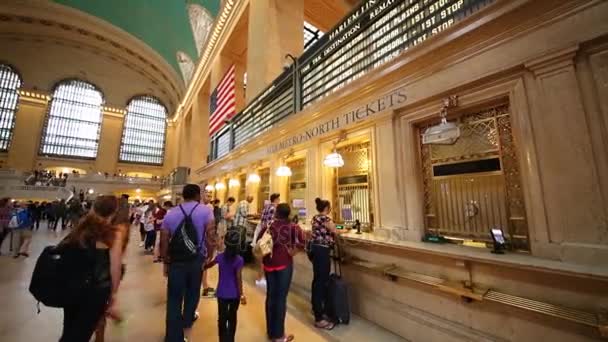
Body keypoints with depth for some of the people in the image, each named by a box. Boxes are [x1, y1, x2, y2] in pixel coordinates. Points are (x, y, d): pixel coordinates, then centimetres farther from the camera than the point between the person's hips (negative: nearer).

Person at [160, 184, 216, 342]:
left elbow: (163, 242, 2)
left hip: (176, 260, 1)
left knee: (174, 299, 12)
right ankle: (187, 323, 47)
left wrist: (166, 262, 13)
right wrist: (209, 257, -6)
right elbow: (211, 236, -18)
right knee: (193, 293, 23)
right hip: (197, 259, 0)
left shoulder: (170, 214, 0)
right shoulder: (205, 211, -10)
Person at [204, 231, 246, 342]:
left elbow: (209, 265, 10)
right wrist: (241, 294, -9)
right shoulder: (239, 259, -19)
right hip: (234, 294, -1)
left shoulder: (220, 257, -10)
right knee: (232, 317, 18)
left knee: (222, 318, 16)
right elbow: (239, 279, -18)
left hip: (222, 293, 2)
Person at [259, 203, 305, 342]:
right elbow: (301, 240, -21)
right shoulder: (292, 226, -6)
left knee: (270, 295, 18)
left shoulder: (268, 226, 1)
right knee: (281, 297, 8)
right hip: (284, 263, -3)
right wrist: (293, 252, -7)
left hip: (269, 263, 4)